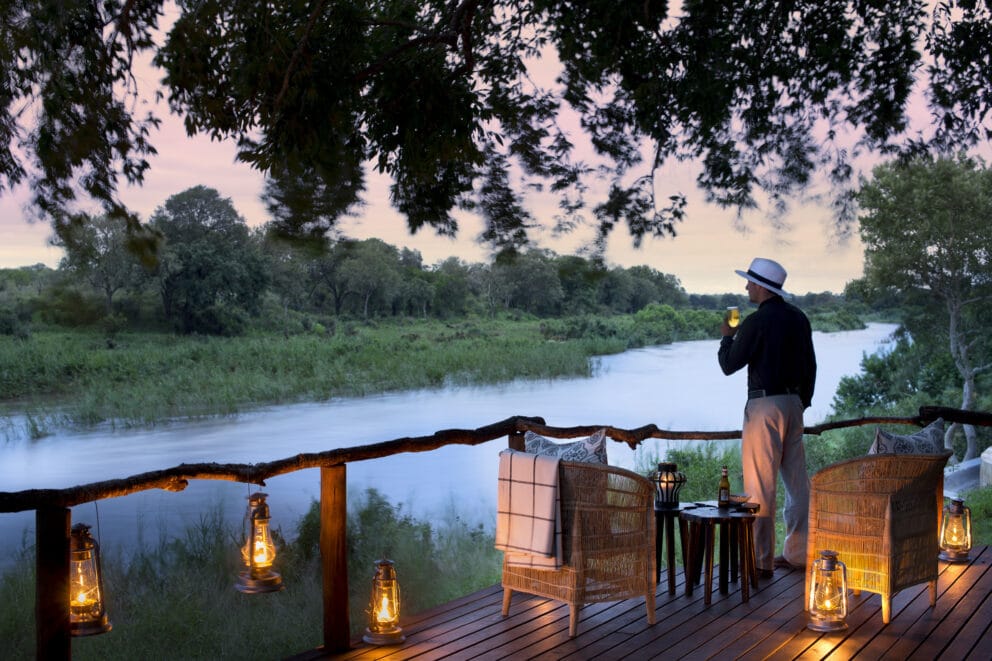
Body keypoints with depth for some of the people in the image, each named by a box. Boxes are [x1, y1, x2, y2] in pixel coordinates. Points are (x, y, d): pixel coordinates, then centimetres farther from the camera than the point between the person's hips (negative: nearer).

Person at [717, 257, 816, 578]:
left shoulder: (756, 322, -14)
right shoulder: (798, 318, 9)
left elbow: (728, 365, -10)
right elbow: (810, 365, 14)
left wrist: (726, 337, 8)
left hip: (765, 405, -8)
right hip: (794, 402, 8)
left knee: (760, 484, -3)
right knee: (797, 481, 12)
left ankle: (761, 560, 0)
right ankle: (798, 553, 19)